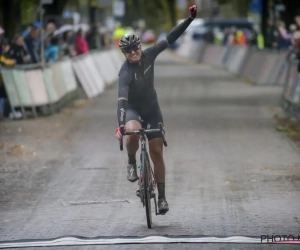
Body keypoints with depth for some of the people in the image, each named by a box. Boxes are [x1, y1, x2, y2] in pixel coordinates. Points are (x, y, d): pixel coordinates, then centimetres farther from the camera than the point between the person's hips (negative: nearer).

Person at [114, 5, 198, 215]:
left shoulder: (148, 55, -13)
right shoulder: (125, 72, -28)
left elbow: (170, 39, -6)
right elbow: (122, 99, -40)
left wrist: (190, 19, -11)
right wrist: (120, 125, -53)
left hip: (152, 109, 4)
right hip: (133, 109, -4)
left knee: (156, 152, 0)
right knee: (133, 132, -38)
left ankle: (162, 196, 8)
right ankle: (131, 162, -7)